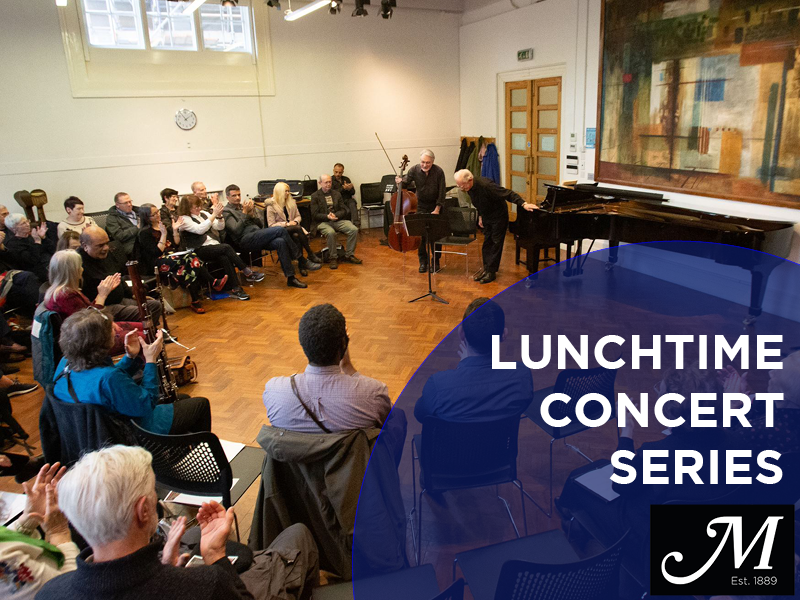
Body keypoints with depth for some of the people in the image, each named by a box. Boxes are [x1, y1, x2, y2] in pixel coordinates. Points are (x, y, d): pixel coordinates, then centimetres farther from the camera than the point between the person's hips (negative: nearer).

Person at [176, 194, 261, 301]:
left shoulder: (203, 214, 16)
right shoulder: (184, 219, -1)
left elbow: (220, 227, 13)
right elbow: (200, 229, -17)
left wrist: (219, 215, -6)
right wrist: (214, 214, -16)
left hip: (213, 245, 5)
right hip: (199, 251, -5)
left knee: (224, 258, -29)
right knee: (226, 247, -28)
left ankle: (235, 289, -33)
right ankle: (248, 273, -24)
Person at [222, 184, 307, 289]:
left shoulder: (244, 206, 25)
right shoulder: (226, 212, 6)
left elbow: (261, 224, 21)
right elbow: (237, 230, -9)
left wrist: (252, 213, 3)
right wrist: (244, 213, -7)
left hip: (258, 238, 6)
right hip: (246, 240, -6)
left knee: (280, 242, -26)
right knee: (280, 230, -23)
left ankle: (290, 277, -25)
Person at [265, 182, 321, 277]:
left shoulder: (291, 202, 13)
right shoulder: (271, 206, -3)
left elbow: (298, 216, 19)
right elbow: (271, 225, -7)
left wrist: (295, 221, -5)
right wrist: (286, 224, -16)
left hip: (293, 229, 4)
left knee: (296, 237, -35)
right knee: (298, 228, -33)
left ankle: (302, 263, -36)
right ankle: (311, 255, -29)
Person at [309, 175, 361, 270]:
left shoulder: (337, 194, 16)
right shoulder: (315, 196, 3)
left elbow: (343, 210, 11)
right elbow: (315, 215, -3)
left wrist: (335, 215, -10)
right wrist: (327, 216, -20)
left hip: (338, 220, 4)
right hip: (323, 222, -4)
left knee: (354, 229, -21)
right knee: (331, 233, -38)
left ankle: (349, 255, -7)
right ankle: (333, 258, -20)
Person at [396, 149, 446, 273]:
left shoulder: (438, 171, -17)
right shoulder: (414, 170, -12)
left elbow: (441, 192, -14)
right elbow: (405, 182, -7)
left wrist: (437, 209, -19)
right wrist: (400, 182, -31)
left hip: (435, 205, -1)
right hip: (421, 205, 2)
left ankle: (435, 261, 13)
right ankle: (423, 260, 10)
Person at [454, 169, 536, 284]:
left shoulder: (485, 185, -33)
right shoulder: (469, 188, -8)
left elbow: (508, 194, -33)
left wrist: (524, 204, -41)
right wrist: (480, 216, 15)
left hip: (498, 217, -7)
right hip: (486, 217, 7)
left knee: (496, 243, -2)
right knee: (487, 243, 11)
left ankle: (491, 272, 3)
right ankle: (486, 268, 21)